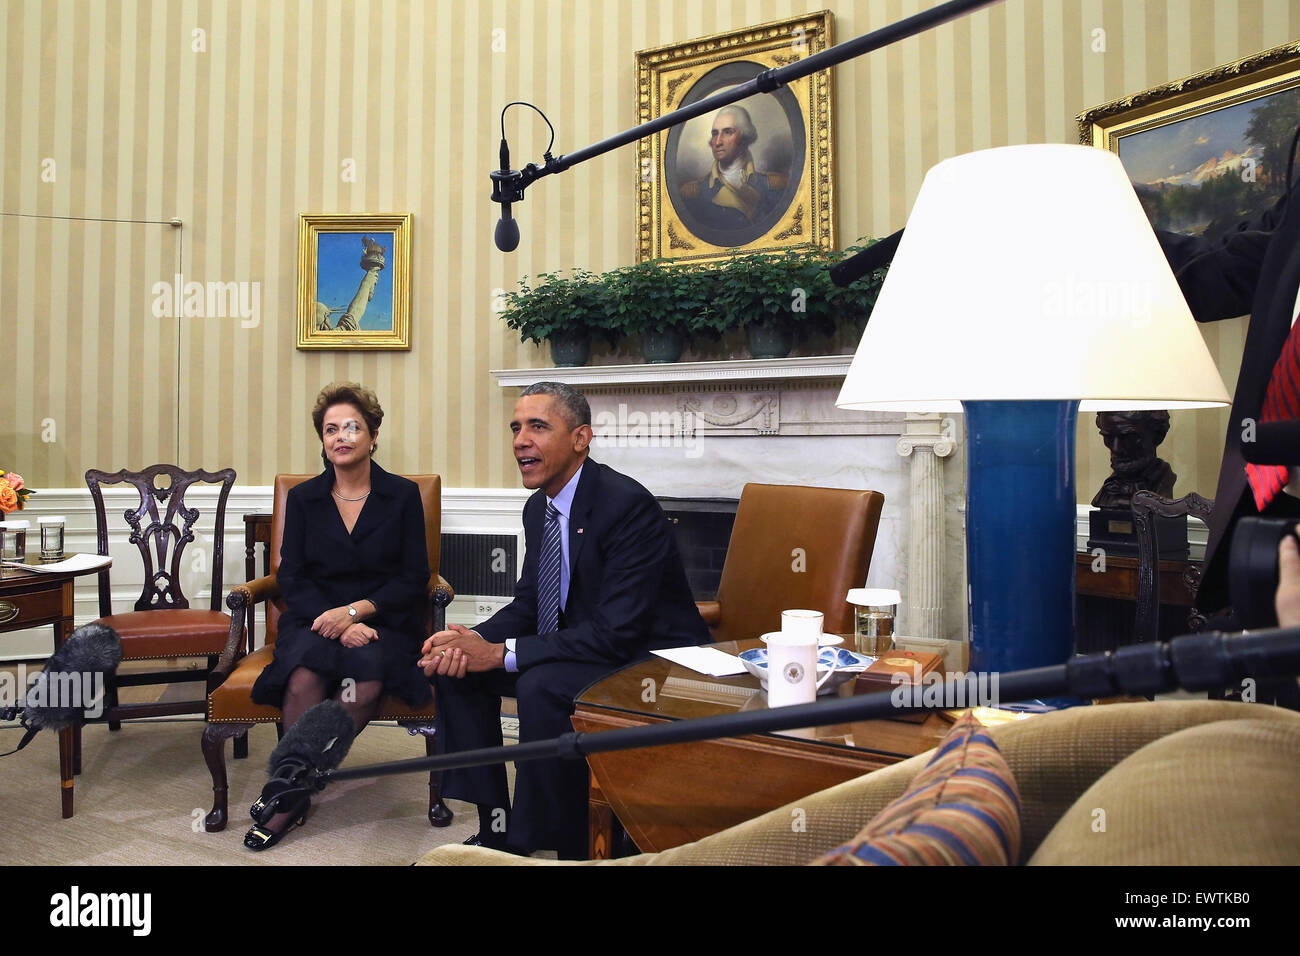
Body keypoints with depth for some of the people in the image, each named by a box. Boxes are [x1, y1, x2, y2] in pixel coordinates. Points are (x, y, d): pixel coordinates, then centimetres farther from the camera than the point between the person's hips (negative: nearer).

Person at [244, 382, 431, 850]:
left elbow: (413, 578, 1)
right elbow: (291, 578, 4)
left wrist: (356, 611, -15)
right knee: (304, 676, -32)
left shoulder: (402, 495, 5)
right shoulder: (303, 498, 11)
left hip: (383, 621, -1)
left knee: (367, 675, -34)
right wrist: (336, 624, -14)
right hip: (316, 617, 2)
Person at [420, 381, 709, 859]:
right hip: (580, 649, 9)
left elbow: (617, 634, -28)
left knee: (542, 686, -33)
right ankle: (497, 826, 7)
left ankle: (562, 844, -13)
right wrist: (470, 642, -12)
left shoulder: (628, 505, -24)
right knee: (456, 665, -1)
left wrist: (501, 653, -27)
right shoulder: (539, 507, 5)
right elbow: (527, 604, 10)